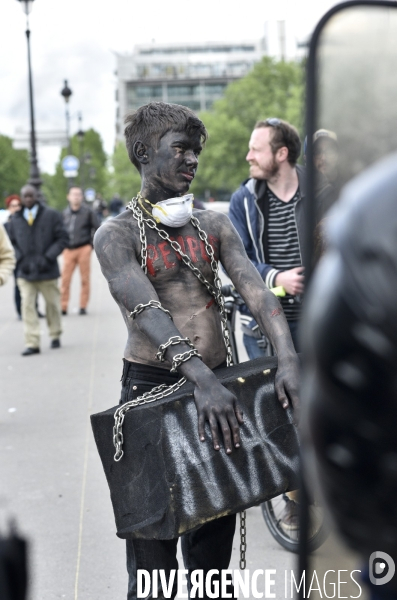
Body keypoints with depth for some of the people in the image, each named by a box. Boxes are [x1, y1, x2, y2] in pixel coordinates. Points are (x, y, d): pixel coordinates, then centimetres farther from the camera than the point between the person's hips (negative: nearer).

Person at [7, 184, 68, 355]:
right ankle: (32, 343, -7)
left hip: (47, 271, -1)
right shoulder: (15, 220, 6)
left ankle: (55, 335, 33)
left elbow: (62, 238, -2)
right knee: (27, 306, -8)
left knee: (52, 304, 12)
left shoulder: (51, 215, -1)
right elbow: (12, 243, 14)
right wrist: (21, 259, -2)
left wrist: (48, 257, -11)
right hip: (25, 272, 1)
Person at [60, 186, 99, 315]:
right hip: (68, 251, 2)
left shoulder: (88, 212, 1)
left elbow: (97, 229, 3)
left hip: (84, 250, -2)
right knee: (65, 279, -4)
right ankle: (63, 306, 2)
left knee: (85, 279, 2)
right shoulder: (65, 213, 9)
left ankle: (83, 306, 11)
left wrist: (91, 245, -3)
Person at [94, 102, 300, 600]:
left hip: (214, 384, 5)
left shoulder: (214, 226, 10)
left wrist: (287, 358, -22)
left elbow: (253, 289, -4)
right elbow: (147, 312, -20)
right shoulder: (116, 235, -4)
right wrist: (201, 379, -34)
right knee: (153, 555, -1)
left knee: (213, 548, 12)